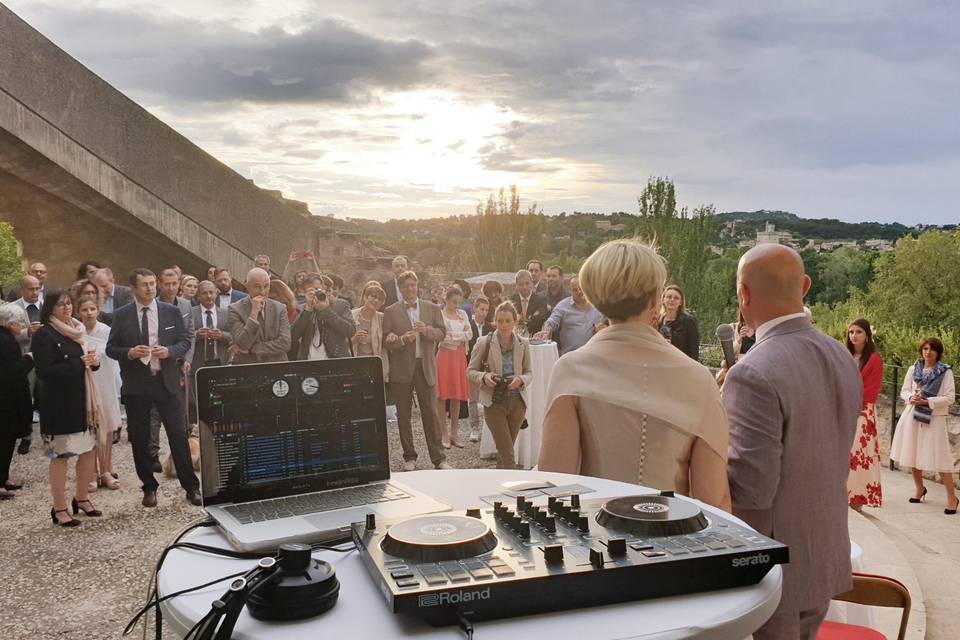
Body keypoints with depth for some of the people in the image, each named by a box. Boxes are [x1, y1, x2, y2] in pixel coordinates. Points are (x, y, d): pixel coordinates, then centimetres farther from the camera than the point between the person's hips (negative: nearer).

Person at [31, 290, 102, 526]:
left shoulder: (75, 331, 12)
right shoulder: (44, 335, -10)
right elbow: (44, 371, -17)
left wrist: (93, 361, -2)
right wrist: (78, 364, -20)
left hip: (81, 400, 7)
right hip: (59, 403, -7)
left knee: (88, 450, 10)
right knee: (60, 455, -1)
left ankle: (82, 498, 27)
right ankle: (59, 509, 10)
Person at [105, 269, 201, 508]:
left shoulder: (172, 312, 5)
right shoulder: (122, 315, 3)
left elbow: (185, 341, 6)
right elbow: (111, 348, 4)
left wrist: (170, 351, -13)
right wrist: (129, 353, -15)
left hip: (167, 382, 0)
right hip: (136, 384, 0)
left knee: (178, 436, -1)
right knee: (139, 440, 7)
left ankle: (191, 487, 7)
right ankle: (149, 488, 22)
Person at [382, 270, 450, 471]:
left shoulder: (432, 308, 9)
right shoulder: (391, 312, 4)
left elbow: (441, 333, 4)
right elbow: (386, 340, 0)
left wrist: (426, 330, -14)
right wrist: (402, 340, -17)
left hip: (425, 366, 1)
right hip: (402, 368, 0)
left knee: (430, 412, 1)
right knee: (403, 415, 5)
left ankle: (438, 458, 7)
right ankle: (409, 458, 16)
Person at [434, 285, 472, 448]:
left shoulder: (463, 314, 12)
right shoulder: (439, 314, -4)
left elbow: (470, 334, 6)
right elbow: (440, 336, -13)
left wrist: (452, 335, -8)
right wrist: (461, 336, -5)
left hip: (459, 356, 5)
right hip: (444, 355, -5)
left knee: (457, 395, 6)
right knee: (442, 395, -3)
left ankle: (454, 433, 12)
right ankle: (443, 434, 3)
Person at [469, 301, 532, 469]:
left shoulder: (523, 344, 2)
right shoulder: (484, 343, -6)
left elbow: (529, 372, 8)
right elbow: (471, 371, 1)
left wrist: (521, 379, -14)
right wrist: (484, 377, -20)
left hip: (517, 402, 3)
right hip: (494, 403, -3)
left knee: (504, 450, 14)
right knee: (508, 455, -7)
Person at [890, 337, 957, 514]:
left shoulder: (945, 372, -5)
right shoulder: (913, 369, 6)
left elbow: (950, 398, -9)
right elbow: (904, 391, 8)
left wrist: (926, 401, -17)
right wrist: (911, 398, -13)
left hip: (934, 419, -4)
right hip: (912, 416, 4)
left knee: (939, 458, -7)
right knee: (913, 455, 12)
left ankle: (952, 497, 2)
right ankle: (920, 489, 32)